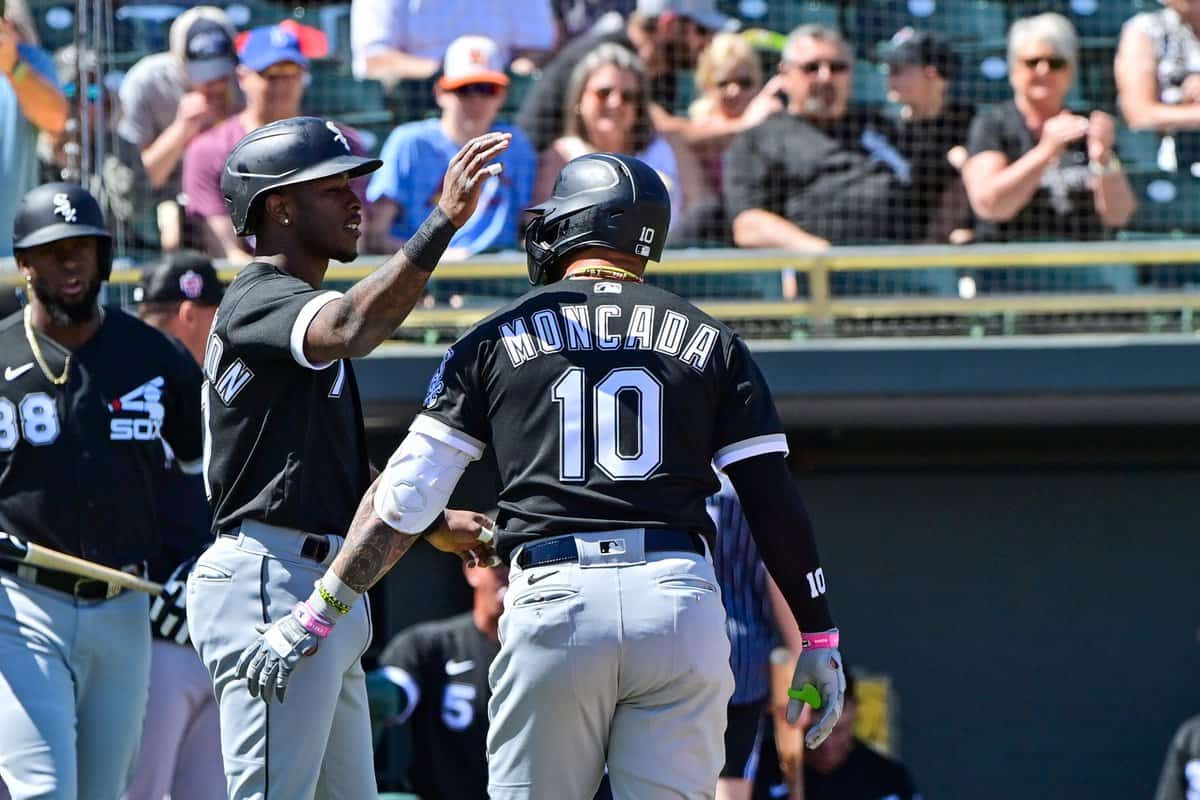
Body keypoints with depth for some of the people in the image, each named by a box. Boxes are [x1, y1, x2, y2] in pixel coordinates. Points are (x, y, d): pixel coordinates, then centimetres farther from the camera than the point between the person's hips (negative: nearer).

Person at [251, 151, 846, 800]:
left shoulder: (500, 337, 12)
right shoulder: (708, 340, 14)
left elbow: (405, 499, 7)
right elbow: (773, 499, 7)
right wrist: (818, 638, 11)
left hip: (553, 601, -1)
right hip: (681, 599, 1)